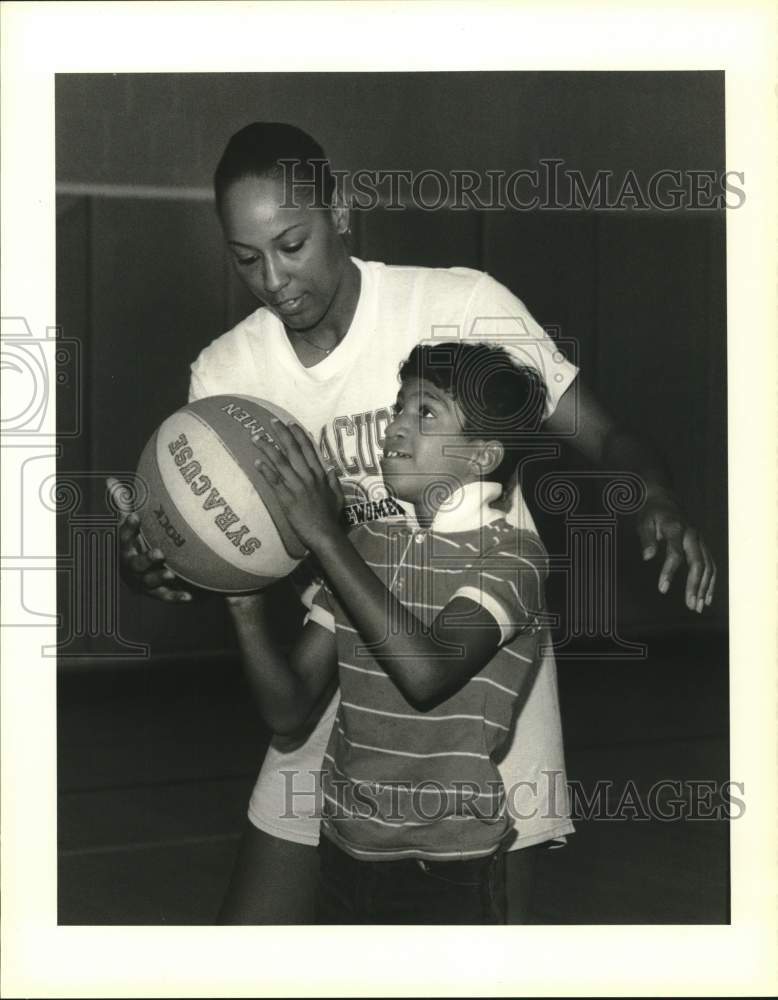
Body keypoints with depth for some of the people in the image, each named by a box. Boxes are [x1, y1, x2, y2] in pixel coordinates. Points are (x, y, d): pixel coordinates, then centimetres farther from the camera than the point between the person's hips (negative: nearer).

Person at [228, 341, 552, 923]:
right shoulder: (363, 545, 6)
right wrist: (247, 604, -14)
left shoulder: (512, 555, -10)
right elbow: (288, 709, 3)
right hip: (344, 853, 5)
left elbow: (428, 672, -29)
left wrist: (325, 536, -25)